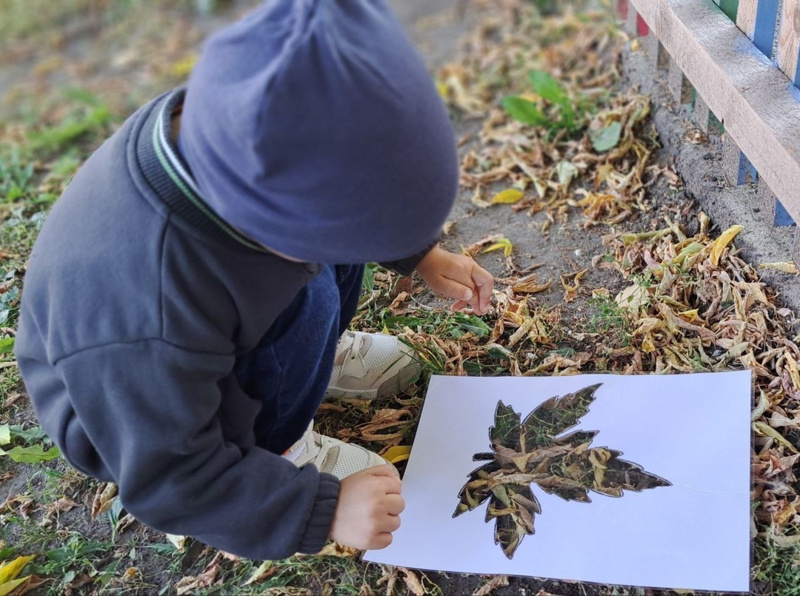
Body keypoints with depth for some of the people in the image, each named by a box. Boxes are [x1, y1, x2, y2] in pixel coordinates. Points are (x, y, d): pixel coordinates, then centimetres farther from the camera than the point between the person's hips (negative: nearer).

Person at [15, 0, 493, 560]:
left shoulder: (248, 129, -26)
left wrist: (423, 253, -4)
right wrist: (322, 511, -27)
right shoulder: (147, 327, -45)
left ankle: (320, 357, 11)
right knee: (307, 302, -30)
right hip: (131, 401, -6)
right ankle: (278, 452, -6)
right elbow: (167, 480, -28)